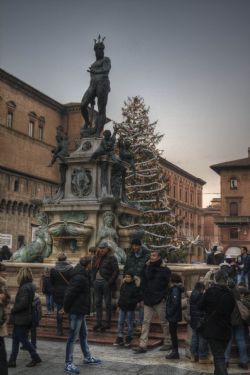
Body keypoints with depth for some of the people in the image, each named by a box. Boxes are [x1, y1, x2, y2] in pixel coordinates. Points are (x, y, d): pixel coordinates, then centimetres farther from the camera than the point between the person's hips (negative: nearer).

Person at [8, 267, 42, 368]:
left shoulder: (24, 288, -22)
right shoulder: (31, 286, 6)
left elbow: (23, 303, -26)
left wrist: (13, 310, -11)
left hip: (21, 319, -9)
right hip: (26, 317, 9)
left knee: (23, 339, 3)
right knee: (15, 338, 15)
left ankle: (35, 358, 13)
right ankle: (12, 360, 21)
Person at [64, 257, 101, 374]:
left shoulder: (82, 276, 9)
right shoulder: (80, 278, -23)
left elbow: (69, 293, 14)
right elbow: (70, 294, -25)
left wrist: (66, 307, 12)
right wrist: (66, 308, -15)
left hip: (80, 311, 10)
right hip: (76, 311, -10)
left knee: (83, 335, 21)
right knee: (73, 337, -2)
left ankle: (87, 357, 35)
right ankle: (68, 364, 7)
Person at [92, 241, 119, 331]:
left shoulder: (111, 258, -7)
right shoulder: (96, 258, 13)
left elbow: (116, 271, -12)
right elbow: (93, 269, 20)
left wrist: (110, 282, -16)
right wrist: (93, 280, 7)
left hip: (106, 283, -6)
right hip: (97, 282, 6)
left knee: (107, 303, 3)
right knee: (98, 303, 10)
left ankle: (107, 323, 11)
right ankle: (98, 322, 19)